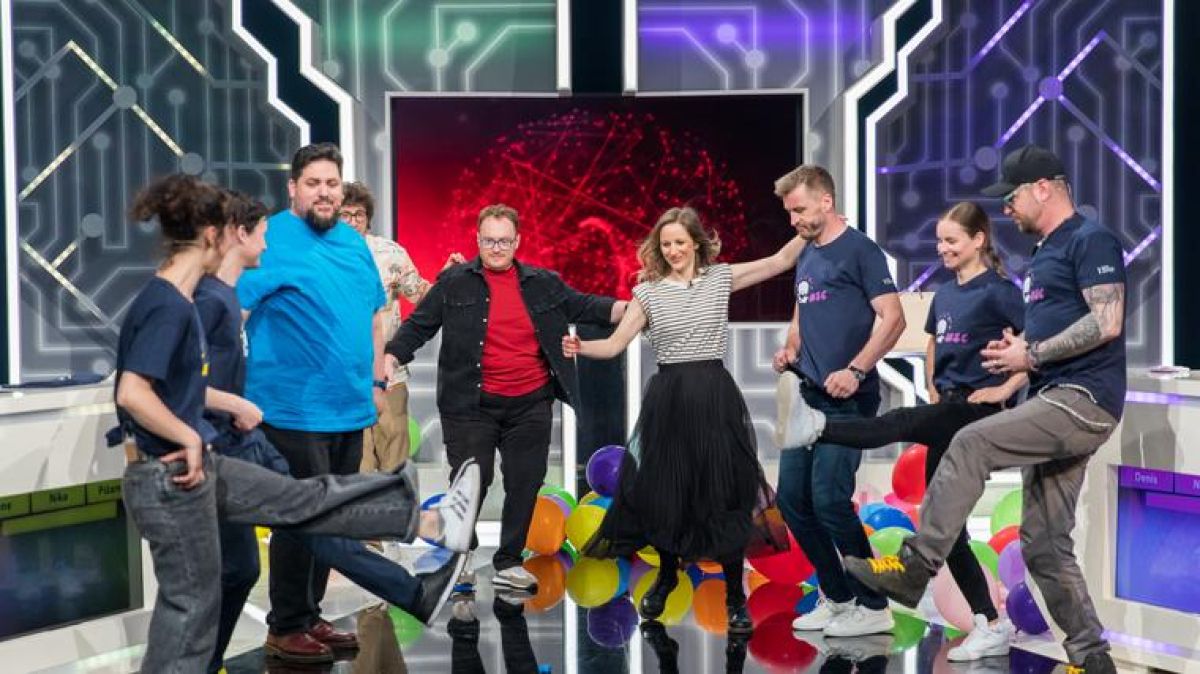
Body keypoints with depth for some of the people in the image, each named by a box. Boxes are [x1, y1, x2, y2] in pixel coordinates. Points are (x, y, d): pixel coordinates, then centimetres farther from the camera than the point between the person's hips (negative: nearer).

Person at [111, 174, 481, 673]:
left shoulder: (176, 302, 7)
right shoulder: (167, 306, -22)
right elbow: (132, 393, -32)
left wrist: (235, 404, 26)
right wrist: (190, 440, -21)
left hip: (199, 468, 10)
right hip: (170, 481, -10)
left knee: (305, 501, 13)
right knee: (191, 604, 4)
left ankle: (434, 524, 21)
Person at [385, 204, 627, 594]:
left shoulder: (544, 284, 9)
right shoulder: (454, 283, 1)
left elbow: (584, 307, 13)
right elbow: (418, 326, 2)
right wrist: (390, 361, -11)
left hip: (530, 405, 3)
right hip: (472, 405, -3)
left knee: (525, 485, 7)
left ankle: (508, 564, 22)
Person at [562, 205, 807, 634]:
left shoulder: (721, 277, 4)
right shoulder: (648, 292, 4)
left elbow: (781, 261, -1)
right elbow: (615, 345, -1)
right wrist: (579, 347, -19)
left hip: (714, 396, -1)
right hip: (667, 399, 1)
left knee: (722, 494, -2)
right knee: (665, 492, 8)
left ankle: (735, 597, 10)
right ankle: (666, 577, 34)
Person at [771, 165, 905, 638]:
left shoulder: (859, 250, -7)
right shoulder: (805, 257, 16)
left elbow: (893, 318, -14)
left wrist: (856, 371, -23)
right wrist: (789, 349, 6)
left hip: (846, 400, -8)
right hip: (810, 395, 8)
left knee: (829, 500, -11)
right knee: (792, 499, 7)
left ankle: (873, 607, 3)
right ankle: (837, 598, 21)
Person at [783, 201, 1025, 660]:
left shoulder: (997, 291, -8)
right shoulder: (944, 294, 14)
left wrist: (1006, 389, -18)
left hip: (978, 408, -8)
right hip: (948, 412, 8)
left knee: (901, 424, -33)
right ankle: (992, 625, 9)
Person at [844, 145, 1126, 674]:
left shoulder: (1090, 240, -8)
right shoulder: (1043, 256, 21)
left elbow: (1106, 323, -19)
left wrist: (1032, 355, -14)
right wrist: (1016, 349, 9)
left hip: (1084, 399, -10)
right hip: (1056, 402, 10)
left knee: (970, 444, -22)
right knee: (1044, 545, 7)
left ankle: (915, 568, -18)